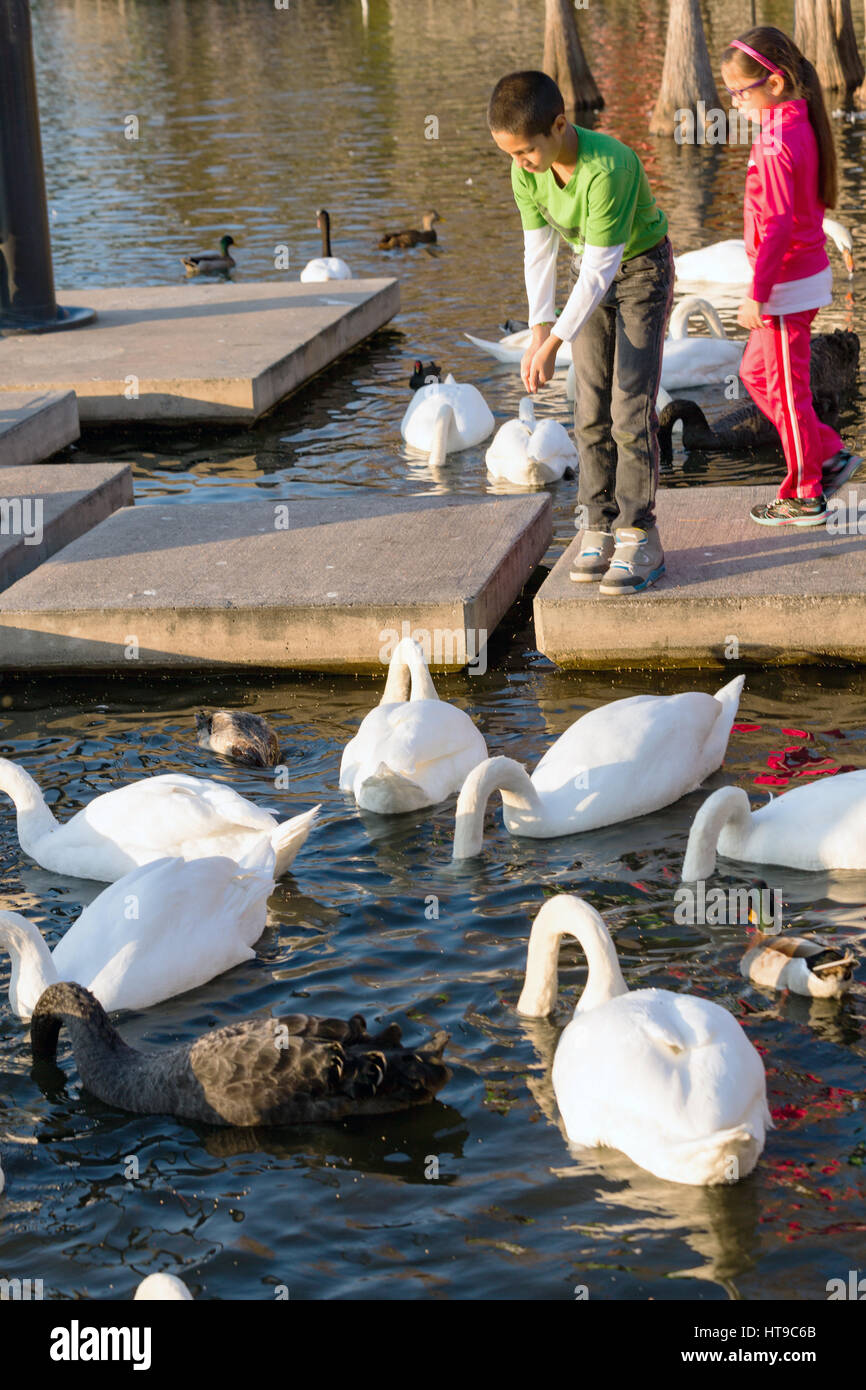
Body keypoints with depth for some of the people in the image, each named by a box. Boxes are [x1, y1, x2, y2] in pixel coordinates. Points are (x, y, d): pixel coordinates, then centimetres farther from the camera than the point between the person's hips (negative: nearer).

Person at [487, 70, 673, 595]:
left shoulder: (608, 168, -36)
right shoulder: (528, 170, -15)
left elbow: (599, 269, -32)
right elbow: (539, 251, -7)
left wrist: (554, 344, -30)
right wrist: (538, 331, -17)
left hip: (643, 270, -6)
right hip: (591, 274, 6)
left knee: (631, 408, -11)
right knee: (592, 410, 4)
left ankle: (639, 538, -7)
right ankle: (600, 530, 9)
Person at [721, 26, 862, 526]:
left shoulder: (775, 143, -22)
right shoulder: (802, 126, 6)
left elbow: (777, 225, -24)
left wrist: (757, 295, -20)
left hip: (788, 284, -9)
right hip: (810, 273, 9)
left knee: (786, 389, 3)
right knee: (756, 373, 20)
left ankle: (806, 498, 14)